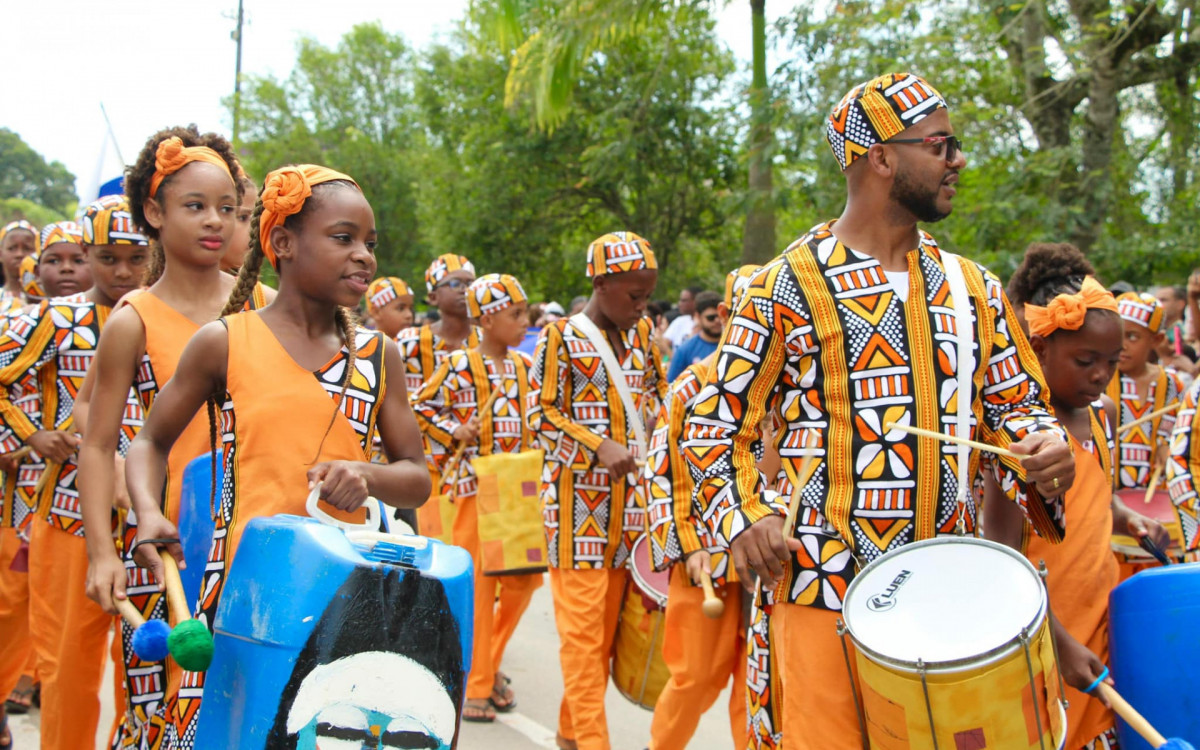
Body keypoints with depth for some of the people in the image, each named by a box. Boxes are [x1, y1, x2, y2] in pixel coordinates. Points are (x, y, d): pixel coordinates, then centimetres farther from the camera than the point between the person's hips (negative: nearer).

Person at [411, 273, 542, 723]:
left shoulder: (524, 366, 8)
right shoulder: (460, 366, -8)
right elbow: (420, 408, -4)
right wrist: (455, 433, -15)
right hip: (477, 485, -6)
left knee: (523, 580, 7)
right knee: (478, 585, -1)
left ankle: (490, 663, 27)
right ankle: (474, 685, 8)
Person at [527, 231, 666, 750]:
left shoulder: (641, 333, 11)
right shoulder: (561, 337, -8)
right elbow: (540, 414, -11)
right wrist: (600, 446, -22)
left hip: (628, 498, 6)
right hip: (578, 499, -6)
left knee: (608, 619, 10)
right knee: (583, 623, -6)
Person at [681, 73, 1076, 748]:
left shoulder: (973, 288, 11)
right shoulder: (789, 286, -3)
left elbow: (1017, 402, 17)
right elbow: (716, 426, 0)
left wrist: (1045, 449, -6)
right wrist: (746, 518, -18)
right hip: (828, 590, -5)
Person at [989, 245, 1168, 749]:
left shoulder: (1101, 413, 7)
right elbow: (1002, 556, -19)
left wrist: (1124, 517, 3)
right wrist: (1059, 643, -22)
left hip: (1101, 615, 7)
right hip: (1040, 632, -7)